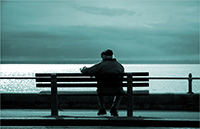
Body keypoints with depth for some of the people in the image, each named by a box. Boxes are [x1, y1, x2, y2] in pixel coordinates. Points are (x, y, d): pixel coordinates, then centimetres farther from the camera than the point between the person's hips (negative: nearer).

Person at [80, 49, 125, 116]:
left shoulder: (100, 65, -2)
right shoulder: (120, 66, 11)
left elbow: (87, 71, -2)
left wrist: (83, 69, 22)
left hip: (103, 90, -2)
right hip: (116, 90, 2)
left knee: (99, 92, 35)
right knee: (120, 93, 38)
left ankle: (102, 108, 25)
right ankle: (114, 108, 19)